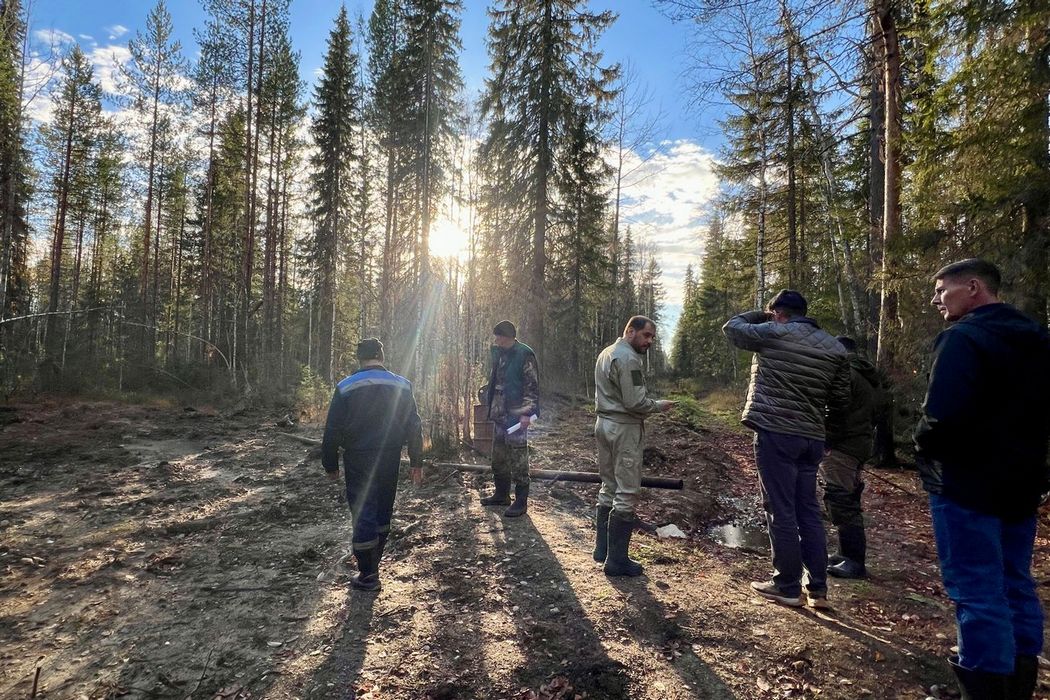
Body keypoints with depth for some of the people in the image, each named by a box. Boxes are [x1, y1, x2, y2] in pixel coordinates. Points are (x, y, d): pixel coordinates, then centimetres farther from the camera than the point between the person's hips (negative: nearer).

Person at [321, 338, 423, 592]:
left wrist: (330, 465, 5)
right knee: (383, 511, 18)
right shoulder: (401, 385, 0)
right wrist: (416, 461, 9)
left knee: (363, 514, 4)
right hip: (390, 460, 3)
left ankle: (368, 575, 10)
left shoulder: (346, 387, -8)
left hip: (358, 461, -3)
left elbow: (333, 430, -6)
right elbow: (413, 427, 1)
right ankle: (373, 562, 33)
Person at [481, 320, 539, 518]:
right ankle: (501, 494, 30)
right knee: (498, 456, 16)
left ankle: (521, 502, 7)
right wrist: (492, 408, 18)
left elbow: (532, 386, -15)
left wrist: (526, 412, -20)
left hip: (516, 415, -8)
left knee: (518, 459, -2)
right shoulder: (500, 354, 12)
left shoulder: (524, 355, -13)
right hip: (499, 414, 9)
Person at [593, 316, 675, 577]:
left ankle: (602, 548, 24)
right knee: (626, 494, -3)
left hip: (604, 424, 10)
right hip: (624, 429, -10)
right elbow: (636, 403, -21)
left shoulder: (606, 353, 14)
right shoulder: (628, 359, -17)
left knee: (608, 488, 16)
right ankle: (617, 561, 3)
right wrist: (660, 406, -3)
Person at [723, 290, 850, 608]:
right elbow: (840, 399, 10)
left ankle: (787, 587, 10)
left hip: (776, 433, -6)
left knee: (781, 511, 2)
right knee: (809, 511, 13)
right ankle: (818, 588, 19)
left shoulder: (774, 333, -8)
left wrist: (762, 315, 19)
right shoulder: (835, 347, 8)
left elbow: (732, 327, 7)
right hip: (812, 438, 6)